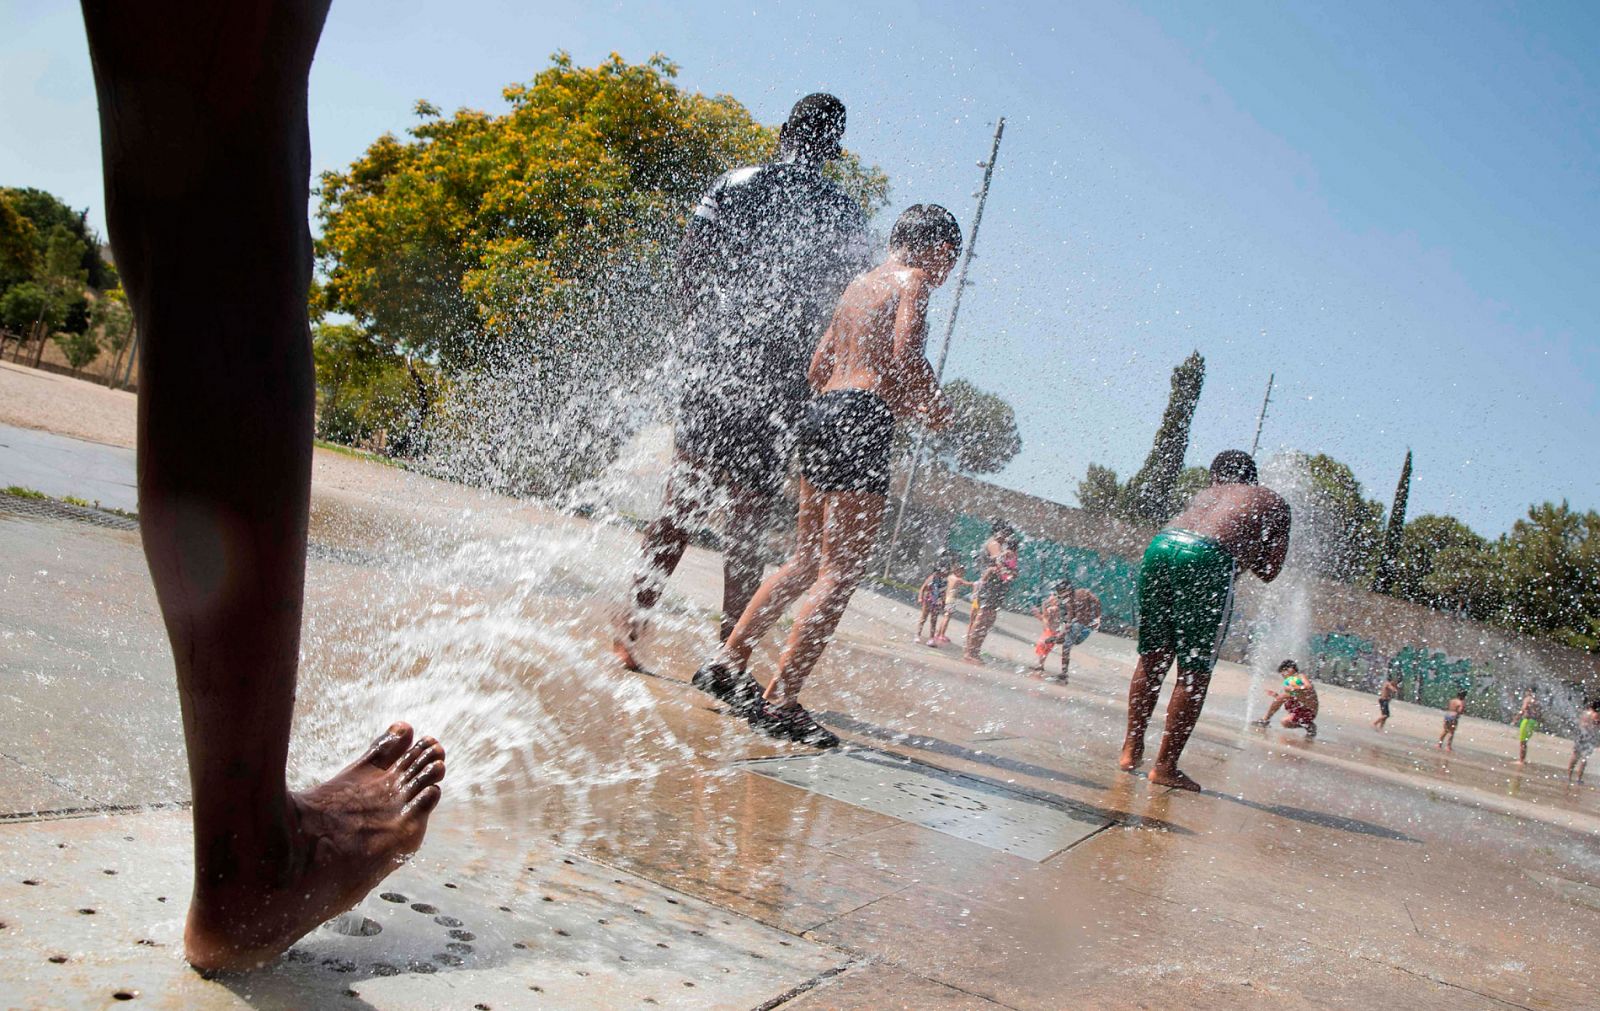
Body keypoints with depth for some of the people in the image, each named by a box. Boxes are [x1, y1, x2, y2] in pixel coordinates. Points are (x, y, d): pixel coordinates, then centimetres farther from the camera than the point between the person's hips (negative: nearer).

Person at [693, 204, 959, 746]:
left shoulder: (859, 284, 22)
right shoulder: (913, 280, -2)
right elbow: (904, 353, -18)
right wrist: (934, 406, -1)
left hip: (822, 411, 9)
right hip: (861, 422, -9)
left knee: (807, 561, 17)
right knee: (839, 574, -7)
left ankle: (728, 659, 17)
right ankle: (779, 702, -9)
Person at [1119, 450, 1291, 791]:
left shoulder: (1203, 494, 35)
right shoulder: (1273, 502, 26)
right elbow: (1269, 571, 23)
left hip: (1160, 544, 4)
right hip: (1208, 558, -4)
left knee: (1152, 658, 18)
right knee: (1195, 673, 5)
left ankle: (1131, 749, 22)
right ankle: (1165, 766, 5)